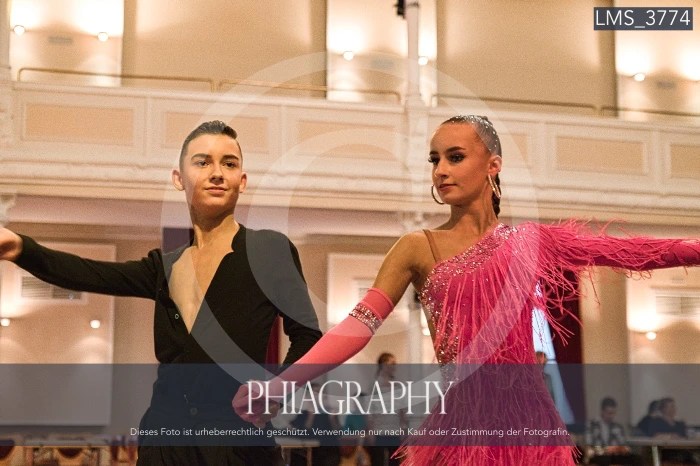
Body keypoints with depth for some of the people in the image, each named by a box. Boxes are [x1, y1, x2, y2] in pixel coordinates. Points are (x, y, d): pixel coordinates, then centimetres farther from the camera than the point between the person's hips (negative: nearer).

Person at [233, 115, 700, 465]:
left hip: (528, 418, 2)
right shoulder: (419, 247, 0)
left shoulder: (528, 241, 7)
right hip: (460, 423, -2)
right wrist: (280, 384, -21)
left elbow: (628, 251, 8)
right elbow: (360, 324, -9)